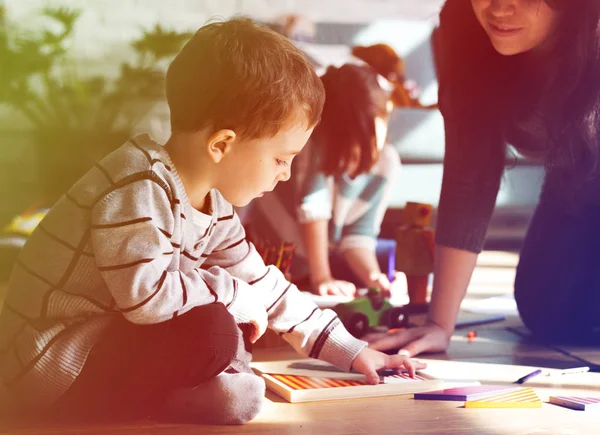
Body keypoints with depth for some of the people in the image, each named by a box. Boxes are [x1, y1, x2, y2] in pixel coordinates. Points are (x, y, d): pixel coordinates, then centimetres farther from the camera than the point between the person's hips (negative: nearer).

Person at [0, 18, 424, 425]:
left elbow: (261, 285, 12)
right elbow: (148, 293, -35)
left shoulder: (211, 204, 5)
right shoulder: (138, 190, -25)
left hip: (112, 342, 9)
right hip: (52, 367, -9)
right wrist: (235, 295, -19)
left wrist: (349, 350, 13)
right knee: (212, 331, -27)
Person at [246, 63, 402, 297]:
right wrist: (321, 277, -38)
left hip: (329, 254, 5)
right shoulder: (316, 142, -28)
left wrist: (374, 278, -30)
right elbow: (312, 204, -34)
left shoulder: (387, 162, -13)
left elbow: (358, 234, -13)